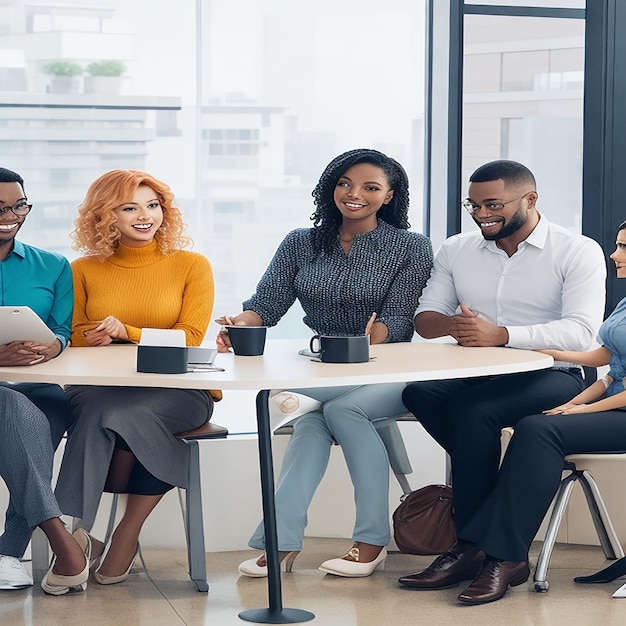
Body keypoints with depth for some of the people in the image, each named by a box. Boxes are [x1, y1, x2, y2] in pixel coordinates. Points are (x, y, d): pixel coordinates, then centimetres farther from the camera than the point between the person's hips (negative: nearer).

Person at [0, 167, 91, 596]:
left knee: (51, 410, -35)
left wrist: (49, 348, -21)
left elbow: (64, 332, 6)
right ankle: (62, 540, -40)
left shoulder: (52, 267, 18)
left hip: (37, 390, 2)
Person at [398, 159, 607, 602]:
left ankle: (472, 547, -22)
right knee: (419, 392, -28)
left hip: (551, 375, -5)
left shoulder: (578, 253, -3)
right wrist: (451, 324, -17)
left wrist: (500, 334, -28)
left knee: (471, 411, -34)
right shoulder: (457, 250, 14)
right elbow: (425, 318, 9)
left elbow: (581, 331, -16)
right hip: (473, 375, 5)